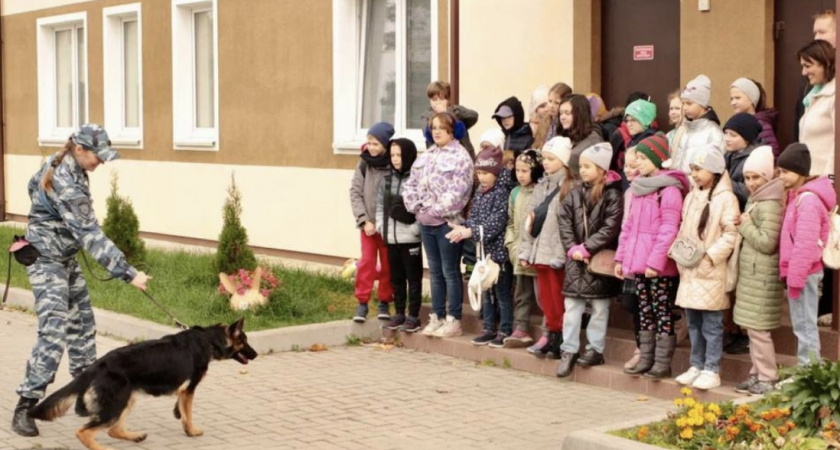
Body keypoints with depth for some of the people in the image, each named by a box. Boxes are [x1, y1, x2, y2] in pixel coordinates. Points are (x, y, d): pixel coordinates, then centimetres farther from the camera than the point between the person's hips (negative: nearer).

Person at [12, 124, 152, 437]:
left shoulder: (59, 164, 1)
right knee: (54, 333, -16)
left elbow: (33, 185, 20)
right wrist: (128, 273, -33)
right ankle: (25, 408, -11)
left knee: (82, 327, 14)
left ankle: (86, 396, 23)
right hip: (47, 260, -10)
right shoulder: (66, 184, -28)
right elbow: (91, 235, -32)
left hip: (67, 260, 10)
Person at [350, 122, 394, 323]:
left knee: (387, 264, 8)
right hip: (368, 223, 1)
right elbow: (355, 193, 1)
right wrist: (364, 220, -6)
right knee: (367, 261, -1)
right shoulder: (364, 164, -1)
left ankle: (384, 303, 20)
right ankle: (362, 303, 6)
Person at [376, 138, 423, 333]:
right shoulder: (388, 179, 10)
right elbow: (380, 204, 16)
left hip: (410, 238, -6)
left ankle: (413, 316, 8)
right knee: (396, 278, 14)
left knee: (413, 278, 3)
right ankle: (399, 313, 23)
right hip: (391, 238, 6)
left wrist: (416, 228, -17)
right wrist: (381, 225, 6)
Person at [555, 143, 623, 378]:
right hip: (576, 261, 5)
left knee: (599, 307, 6)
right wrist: (572, 248, -9)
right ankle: (568, 350, 9)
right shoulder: (575, 194, 8)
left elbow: (610, 228, -15)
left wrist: (586, 248, -16)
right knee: (571, 306, 4)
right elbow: (564, 221, 4)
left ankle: (595, 349, 15)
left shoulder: (612, 195, -9)